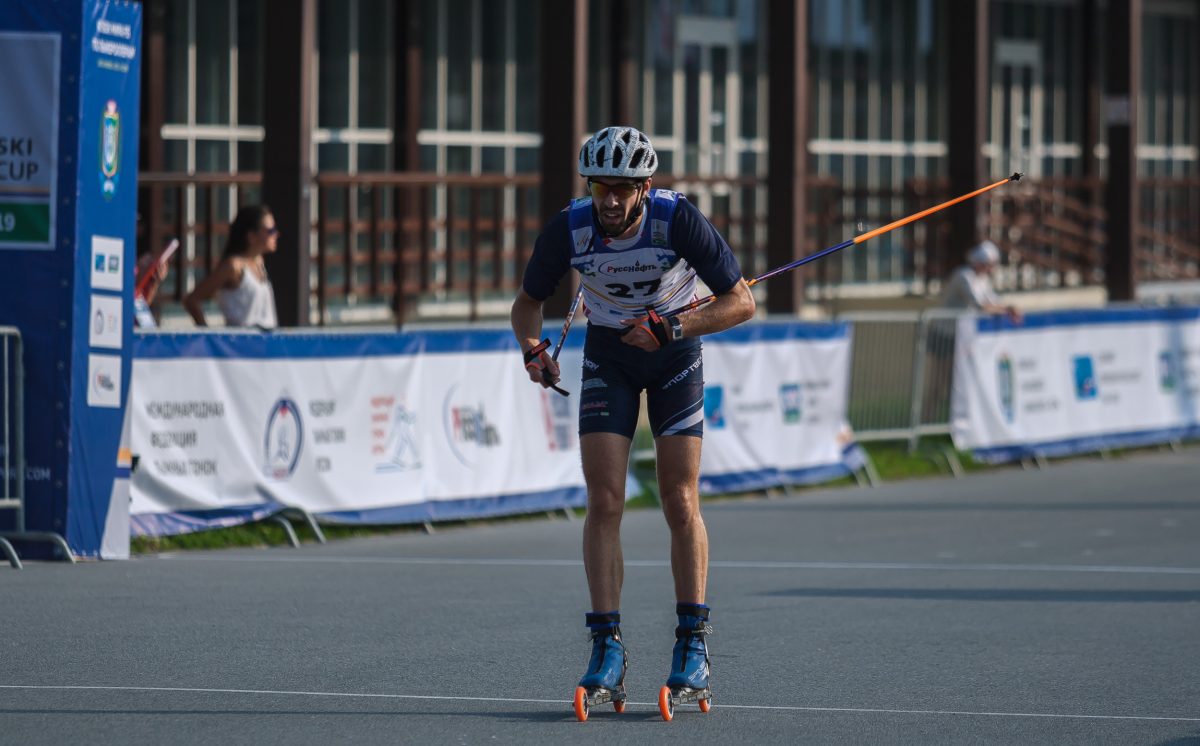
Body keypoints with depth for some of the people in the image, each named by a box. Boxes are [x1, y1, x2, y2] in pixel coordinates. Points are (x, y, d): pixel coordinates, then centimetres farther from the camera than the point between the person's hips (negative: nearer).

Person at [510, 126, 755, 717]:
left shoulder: (678, 221, -27)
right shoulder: (569, 230, -20)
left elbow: (741, 302, -21)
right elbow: (528, 301, -2)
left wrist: (671, 328, -32)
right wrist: (531, 348, -22)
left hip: (675, 355, -2)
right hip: (607, 354, 2)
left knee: (680, 502, -8)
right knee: (604, 502, -10)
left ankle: (693, 647, 1)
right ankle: (607, 651, -8)